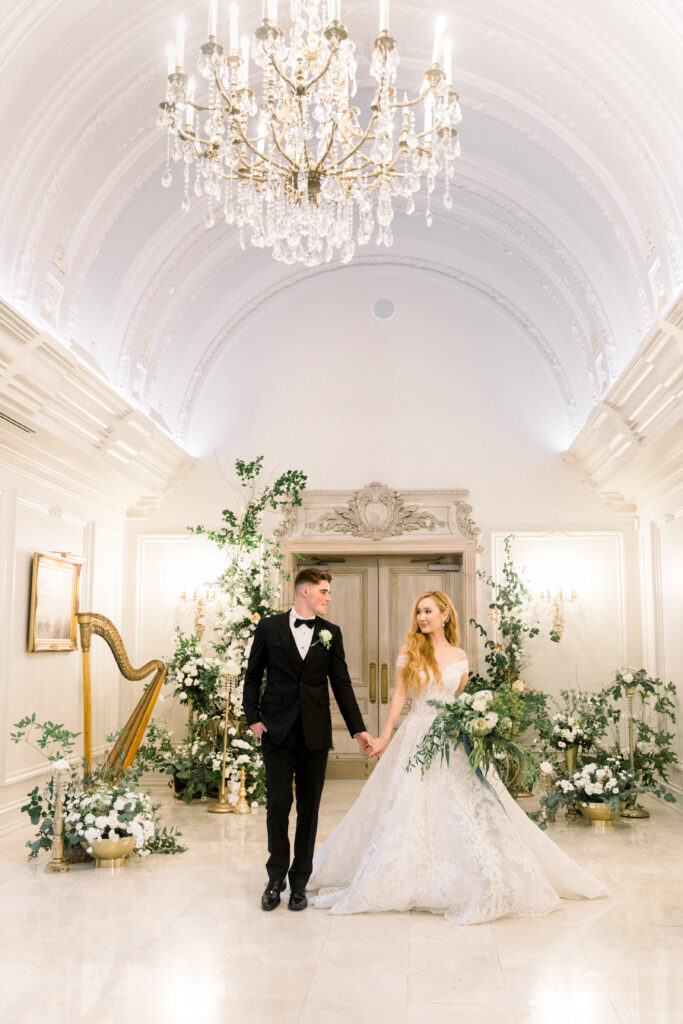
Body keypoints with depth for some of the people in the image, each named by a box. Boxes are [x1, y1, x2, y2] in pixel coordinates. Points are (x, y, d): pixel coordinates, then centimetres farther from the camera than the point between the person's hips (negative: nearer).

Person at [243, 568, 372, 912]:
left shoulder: (331, 633, 6)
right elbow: (253, 677, 6)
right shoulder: (269, 627, 1)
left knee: (309, 807, 7)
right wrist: (253, 718, -3)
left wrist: (358, 729, 4)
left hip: (315, 733, 2)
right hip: (278, 731, -2)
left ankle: (299, 882, 19)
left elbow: (341, 684, 7)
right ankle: (276, 877, 18)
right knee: (277, 804, -1)